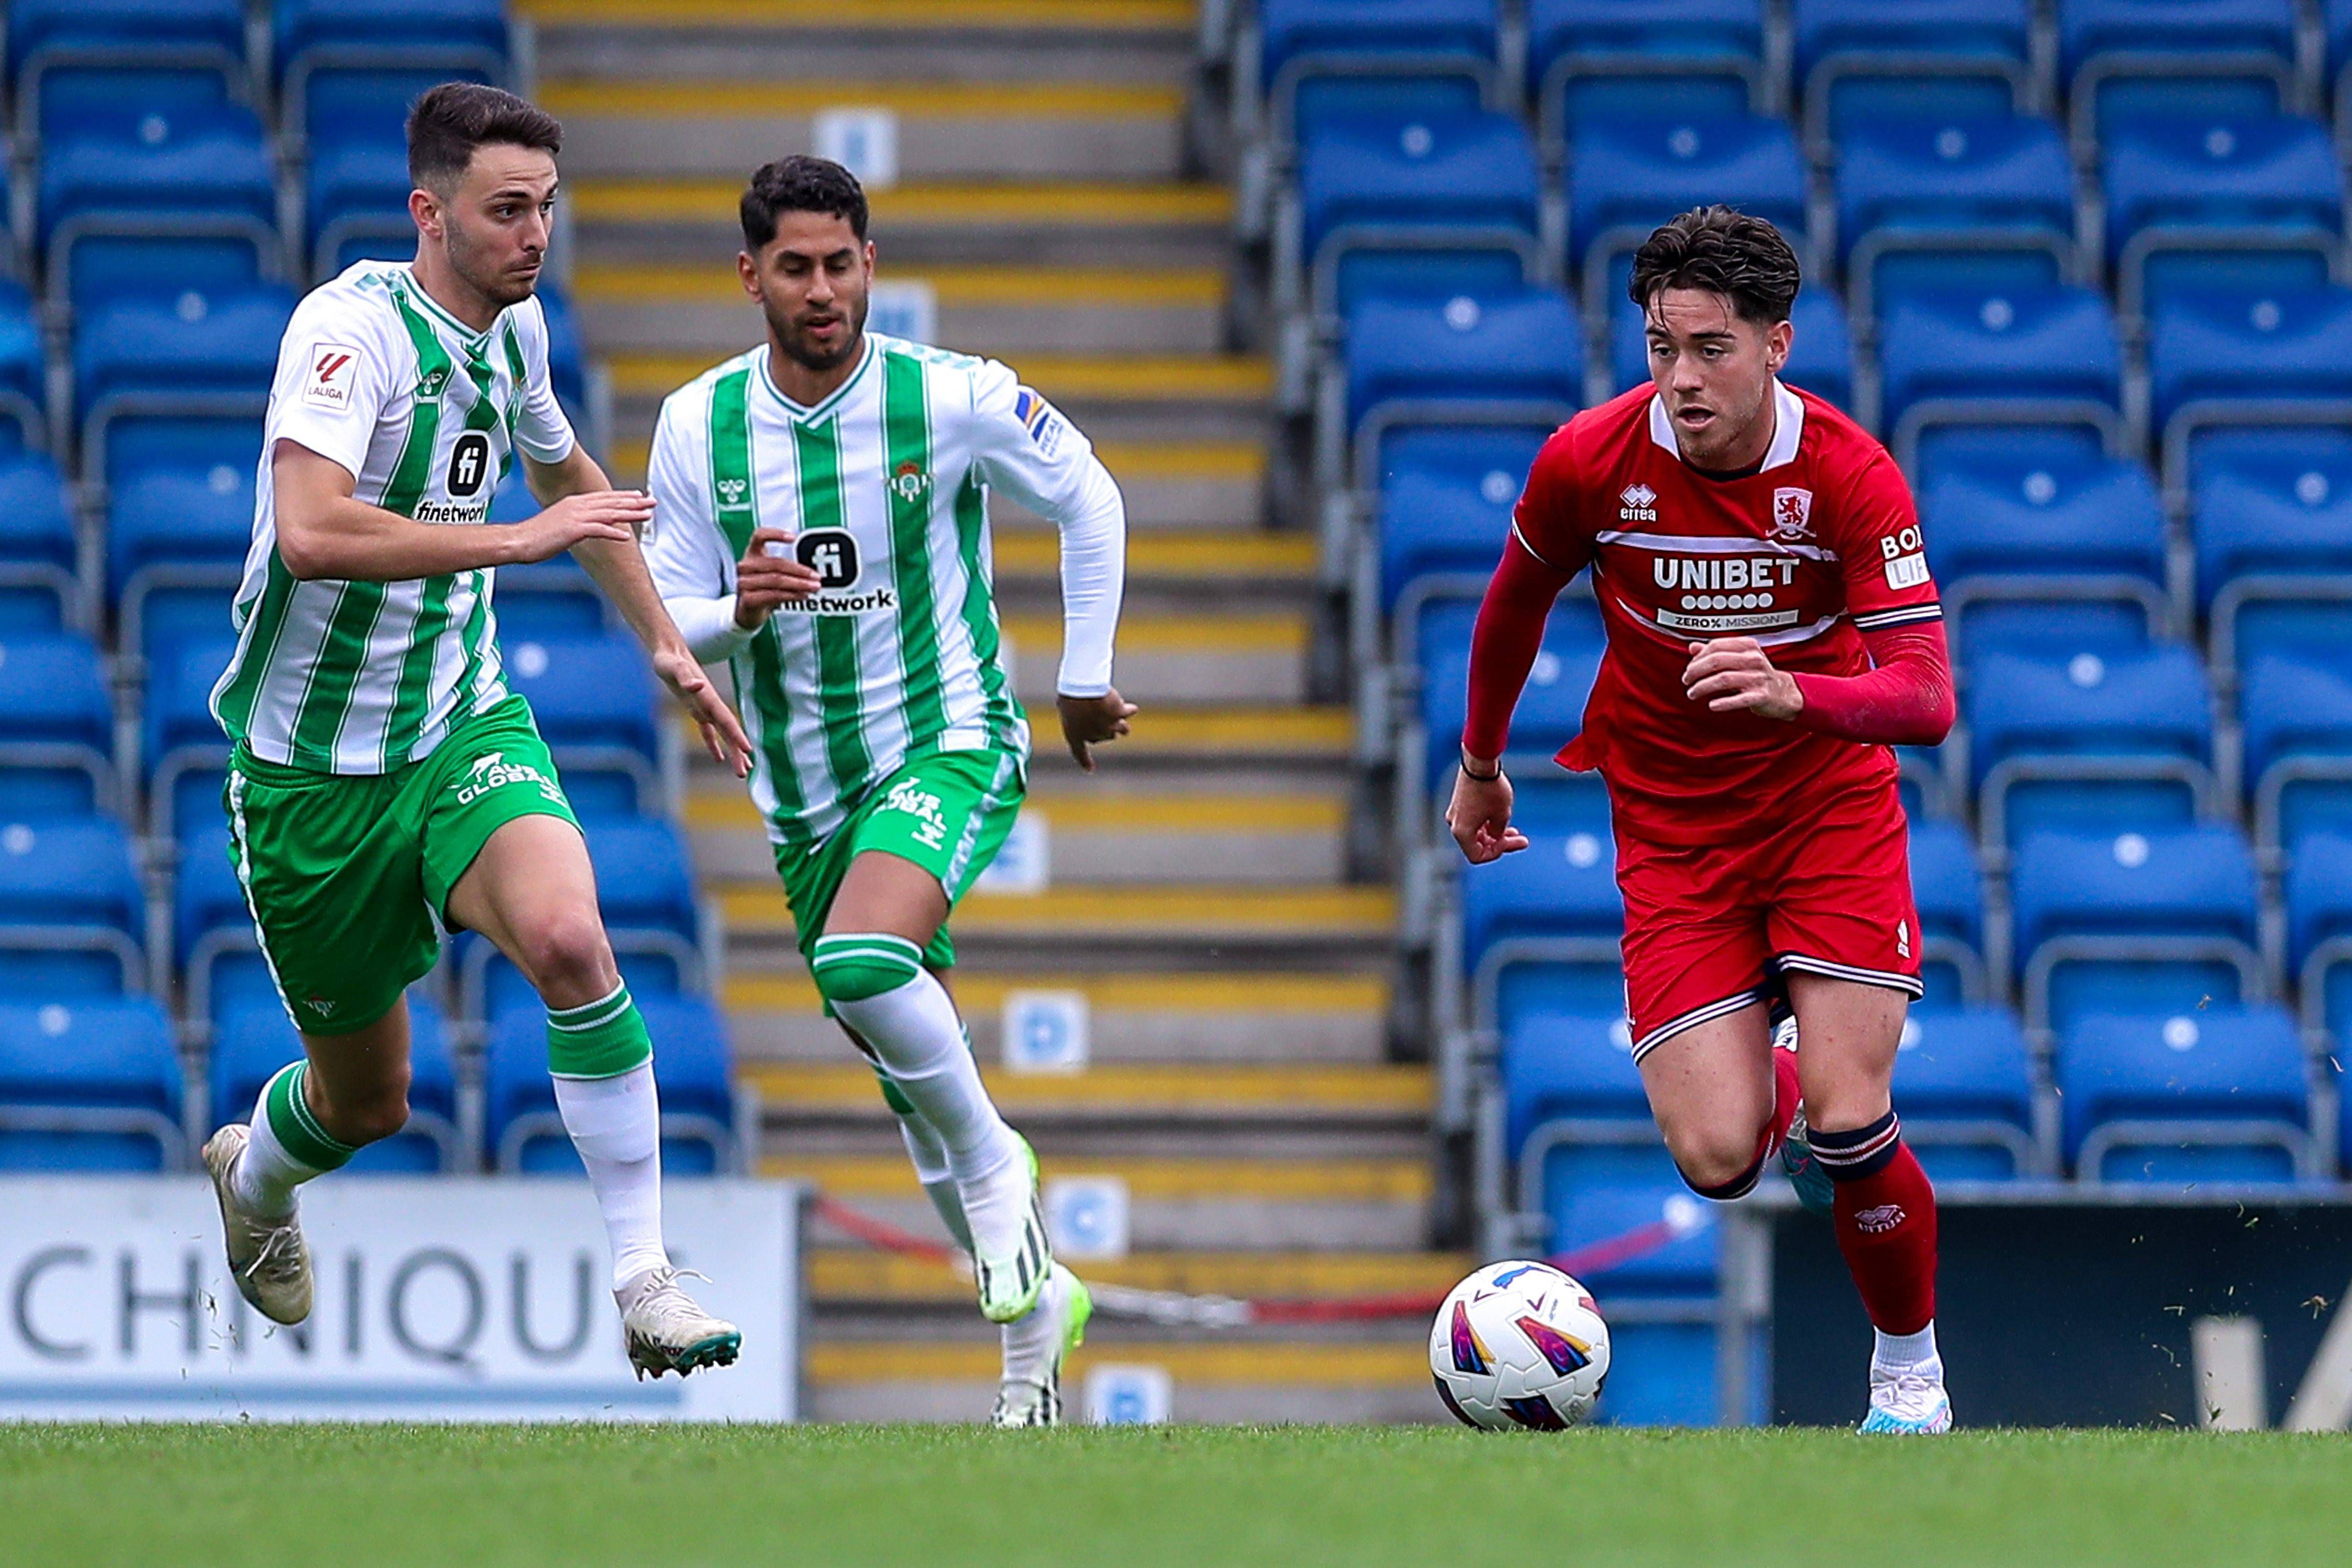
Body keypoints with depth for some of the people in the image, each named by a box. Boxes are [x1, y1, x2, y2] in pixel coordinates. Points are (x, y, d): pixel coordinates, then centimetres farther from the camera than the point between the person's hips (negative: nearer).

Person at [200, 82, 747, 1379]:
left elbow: (567, 475, 25)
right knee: (365, 1101, 10)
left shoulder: (514, 326, 2)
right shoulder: (351, 325, -21)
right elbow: (310, 533, -37)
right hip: (315, 770, -4)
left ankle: (642, 1279, -21)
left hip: (464, 725, 4)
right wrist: (516, 540, -35)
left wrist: (665, 644, 26)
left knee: (565, 937, -28)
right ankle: (252, 1174, 48)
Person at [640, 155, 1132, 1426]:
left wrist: (1085, 679, 7)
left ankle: (993, 1164, -9)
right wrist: (738, 610, -24)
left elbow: (1089, 502, 4)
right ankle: (1034, 1302, 29)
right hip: (805, 790, 4)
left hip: (950, 747, -4)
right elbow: (668, 626, -1)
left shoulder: (957, 400, -12)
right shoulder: (697, 427, -4)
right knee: (911, 1080, 10)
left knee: (861, 961, -33)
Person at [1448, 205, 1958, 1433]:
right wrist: (1480, 765, 20)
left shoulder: (1850, 475, -19)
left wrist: (1794, 693, -44)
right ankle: (1785, 1091, 27)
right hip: (1672, 828, 2)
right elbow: (1517, 597, 8)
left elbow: (1925, 697, -25)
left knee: (1846, 1126, -15)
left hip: (1831, 810, -2)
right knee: (1715, 1157, -12)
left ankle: (1909, 1373, 13)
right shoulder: (1587, 461, -14)